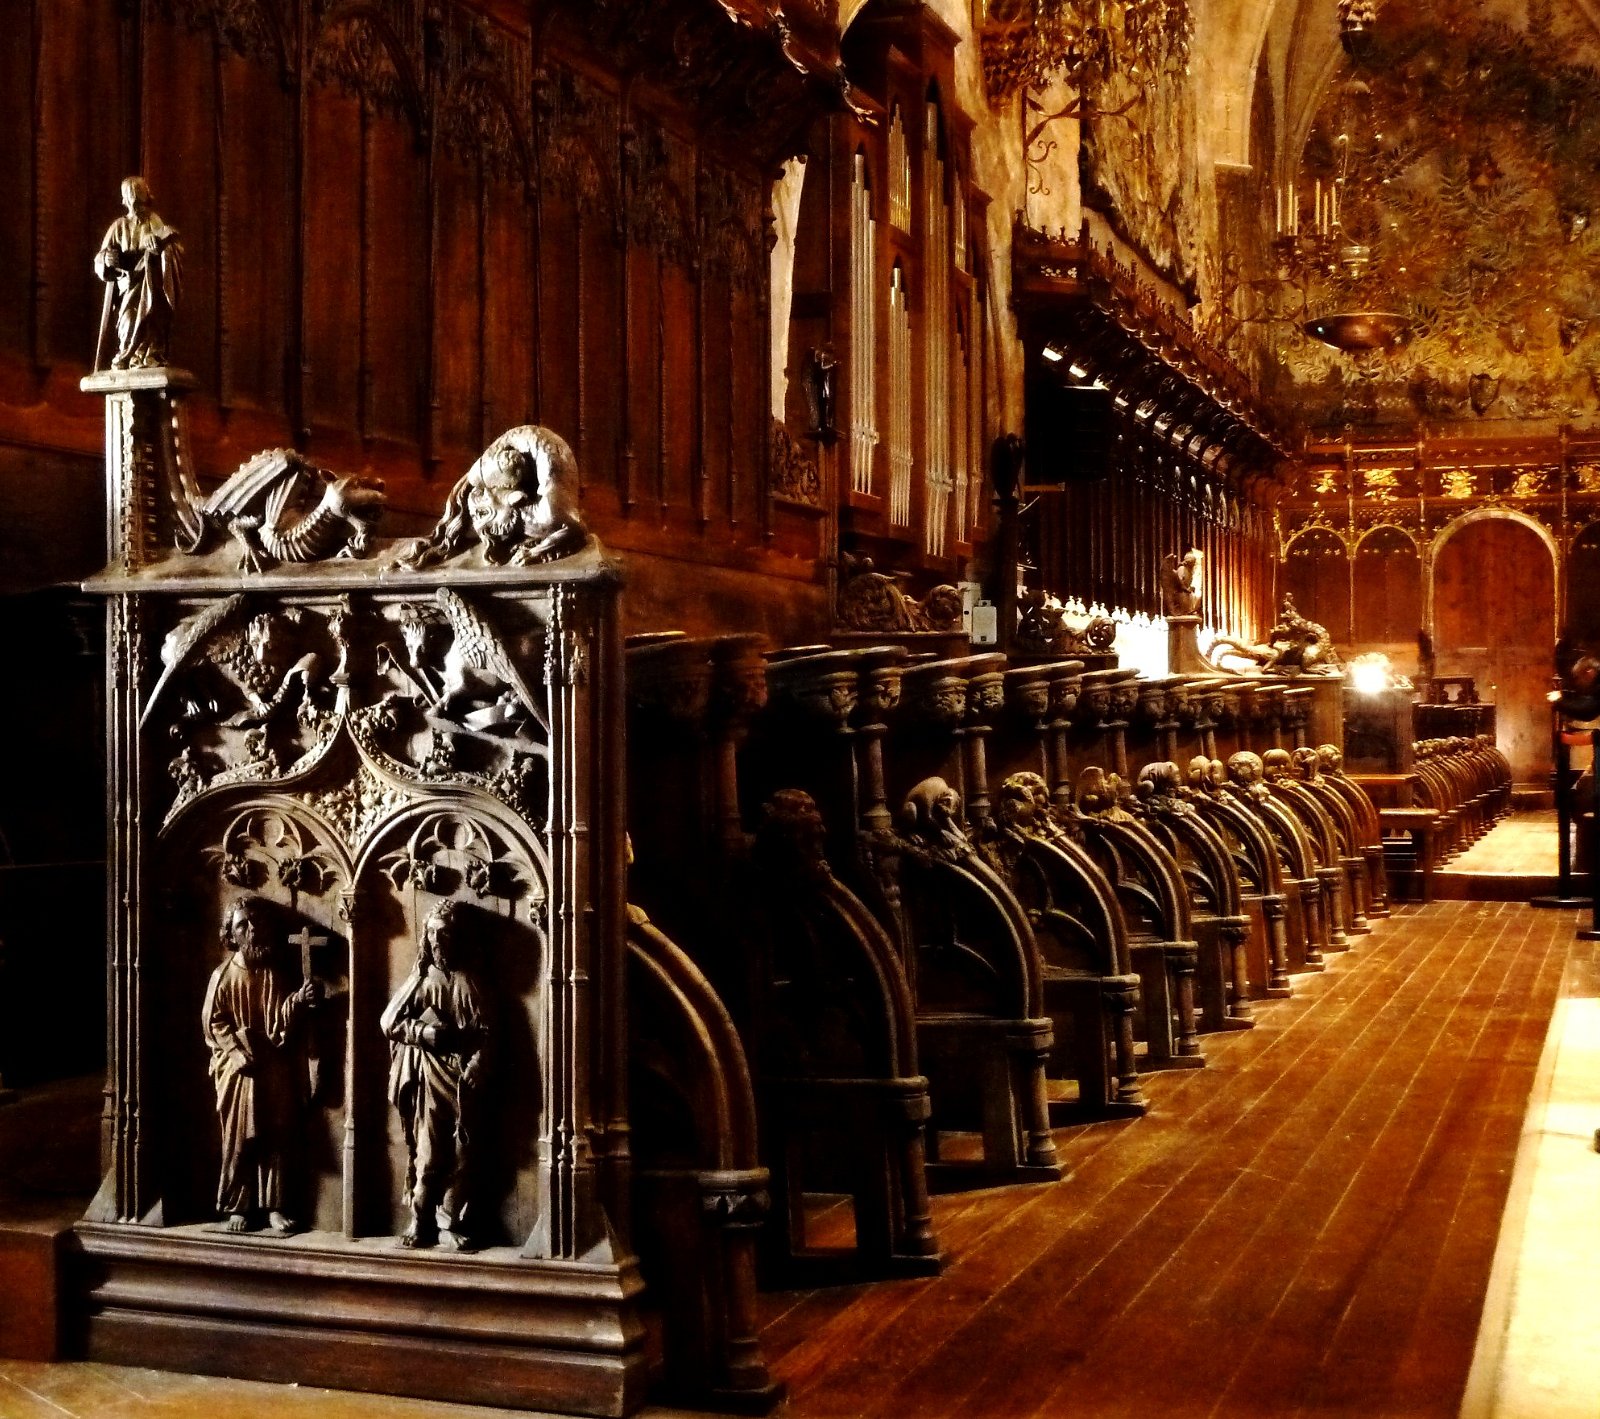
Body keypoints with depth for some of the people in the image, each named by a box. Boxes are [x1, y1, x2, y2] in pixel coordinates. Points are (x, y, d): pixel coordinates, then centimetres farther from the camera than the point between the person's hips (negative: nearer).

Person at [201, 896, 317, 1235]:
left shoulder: (275, 972, 5)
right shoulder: (223, 975, -1)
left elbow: (284, 1017, 1)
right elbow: (214, 1022, -3)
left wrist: (299, 1001, -20)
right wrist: (241, 1054, -12)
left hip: (276, 1069, 2)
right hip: (238, 1069, -2)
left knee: (277, 1140, 3)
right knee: (239, 1141, 2)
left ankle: (274, 1207, 11)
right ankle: (236, 1208, 13)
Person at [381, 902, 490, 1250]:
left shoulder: (467, 983, 4)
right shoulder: (420, 979, 7)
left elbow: (483, 1034, 0)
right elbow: (388, 1022, 6)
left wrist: (473, 1070, -14)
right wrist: (423, 1032, -10)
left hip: (459, 1079, 0)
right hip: (427, 1078, 0)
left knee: (460, 1155, 1)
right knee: (427, 1154, -1)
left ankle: (450, 1225, 8)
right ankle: (419, 1222, 8)